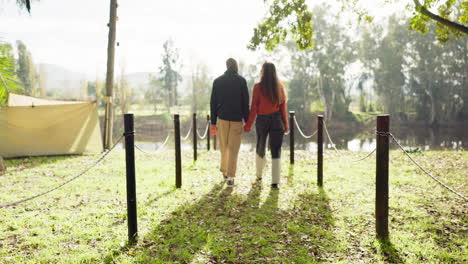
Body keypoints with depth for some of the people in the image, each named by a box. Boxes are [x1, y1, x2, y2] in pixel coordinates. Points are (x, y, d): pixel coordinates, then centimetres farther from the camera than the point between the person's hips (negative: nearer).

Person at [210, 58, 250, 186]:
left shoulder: (217, 81, 4)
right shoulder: (241, 80, -3)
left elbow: (213, 103, 3)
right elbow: (245, 102, -6)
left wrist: (213, 122, 5)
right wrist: (247, 120, 1)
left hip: (222, 118, 2)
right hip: (237, 119, -2)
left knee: (224, 147, 16)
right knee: (233, 148, 1)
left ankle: (224, 171, 27)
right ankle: (230, 176, -1)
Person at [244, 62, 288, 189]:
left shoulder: (258, 87, -9)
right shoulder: (280, 87, 0)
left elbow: (254, 108, -9)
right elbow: (283, 107, 2)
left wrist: (249, 124, -2)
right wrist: (285, 123, 11)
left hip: (262, 120, -1)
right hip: (276, 120, 1)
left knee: (260, 147, 19)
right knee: (276, 151, 2)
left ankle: (259, 174, 37)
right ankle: (275, 181, -3)